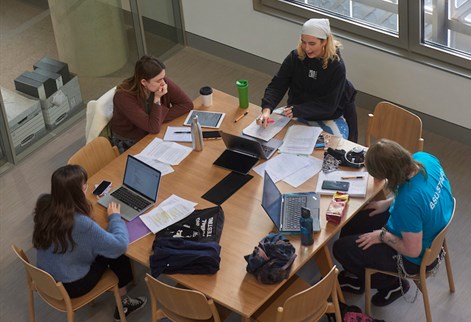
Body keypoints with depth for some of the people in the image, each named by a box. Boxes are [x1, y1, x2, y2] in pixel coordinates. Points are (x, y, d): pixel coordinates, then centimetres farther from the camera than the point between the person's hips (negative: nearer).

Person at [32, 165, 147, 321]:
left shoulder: (44, 203, -15)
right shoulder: (80, 223, -36)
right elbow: (120, 245, -25)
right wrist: (115, 216, -8)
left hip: (46, 276, 7)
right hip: (70, 286, -6)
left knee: (103, 247, 21)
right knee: (117, 255, 12)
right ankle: (123, 305, 32)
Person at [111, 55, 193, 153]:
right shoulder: (124, 97, -29)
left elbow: (187, 103, -9)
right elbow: (153, 128, -30)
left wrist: (161, 118, -19)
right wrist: (157, 99, -28)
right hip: (129, 145, -5)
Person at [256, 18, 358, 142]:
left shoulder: (337, 67, -19)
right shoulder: (295, 57, -11)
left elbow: (328, 105, -19)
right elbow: (276, 86, -14)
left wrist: (297, 110, -30)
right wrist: (267, 109, -33)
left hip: (328, 117, -2)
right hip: (298, 114, 2)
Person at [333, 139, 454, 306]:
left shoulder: (408, 201, -43)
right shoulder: (423, 158, -19)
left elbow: (412, 251, -29)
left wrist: (382, 235, -15)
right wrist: (388, 202, 3)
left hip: (415, 259, -9)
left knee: (341, 248, 2)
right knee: (351, 222, 18)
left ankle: (390, 284, 24)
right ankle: (357, 277, 41)